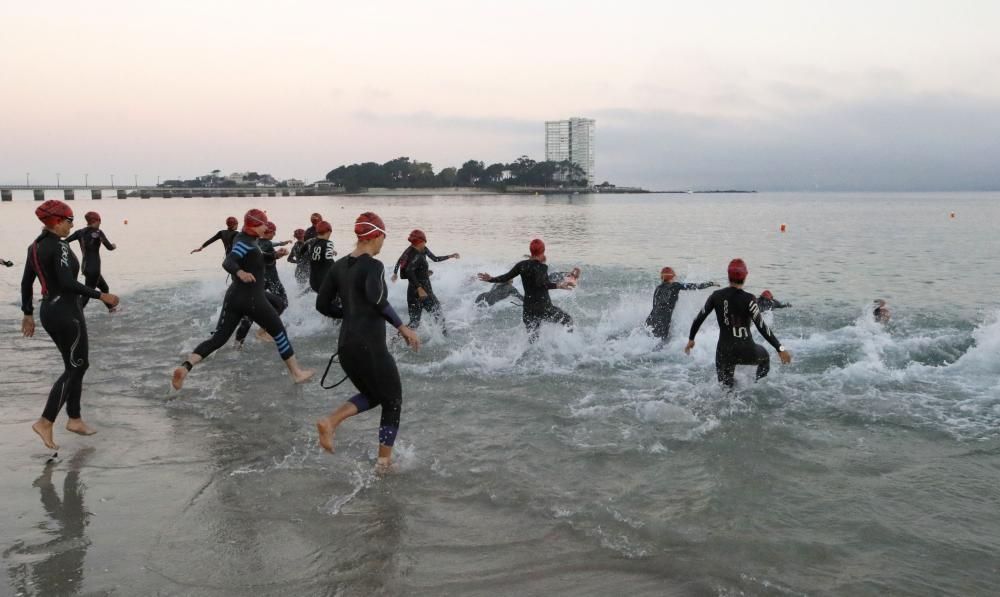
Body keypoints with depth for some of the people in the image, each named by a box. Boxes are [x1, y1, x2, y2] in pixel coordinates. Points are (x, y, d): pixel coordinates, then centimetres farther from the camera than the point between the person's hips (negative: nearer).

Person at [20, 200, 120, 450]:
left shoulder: (35, 246, 10)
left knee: (77, 364, 17)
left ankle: (74, 419, 21)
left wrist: (28, 313, 20)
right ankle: (45, 422, 0)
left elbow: (26, 283, 14)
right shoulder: (59, 246, -17)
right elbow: (68, 283, -26)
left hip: (49, 310, 9)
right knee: (75, 367, 1)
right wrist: (101, 295, -22)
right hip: (65, 312, -9)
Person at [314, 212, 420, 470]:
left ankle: (329, 422, 5)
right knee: (392, 402, 12)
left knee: (372, 395, 26)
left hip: (346, 345, 7)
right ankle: (384, 461, 14)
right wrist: (402, 327, -23)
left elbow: (323, 304, 12)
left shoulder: (339, 266, 8)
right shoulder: (373, 266, -13)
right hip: (369, 346, -7)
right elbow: (378, 300, -31)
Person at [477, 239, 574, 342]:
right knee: (568, 320, 15)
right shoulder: (541, 267, -13)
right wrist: (558, 286, -34)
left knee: (532, 339, 17)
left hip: (528, 309, 6)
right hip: (543, 307, -6)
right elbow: (540, 283, -31)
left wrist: (491, 279, 15)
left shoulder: (522, 265, 3)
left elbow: (507, 277, 4)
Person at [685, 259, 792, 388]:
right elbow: (762, 327, -19)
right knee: (764, 357, 31)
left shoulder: (716, 296, -4)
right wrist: (780, 349, -14)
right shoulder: (748, 299, -16)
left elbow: (699, 319, 2)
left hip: (724, 353, 2)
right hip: (746, 351, -2)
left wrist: (691, 339, 17)